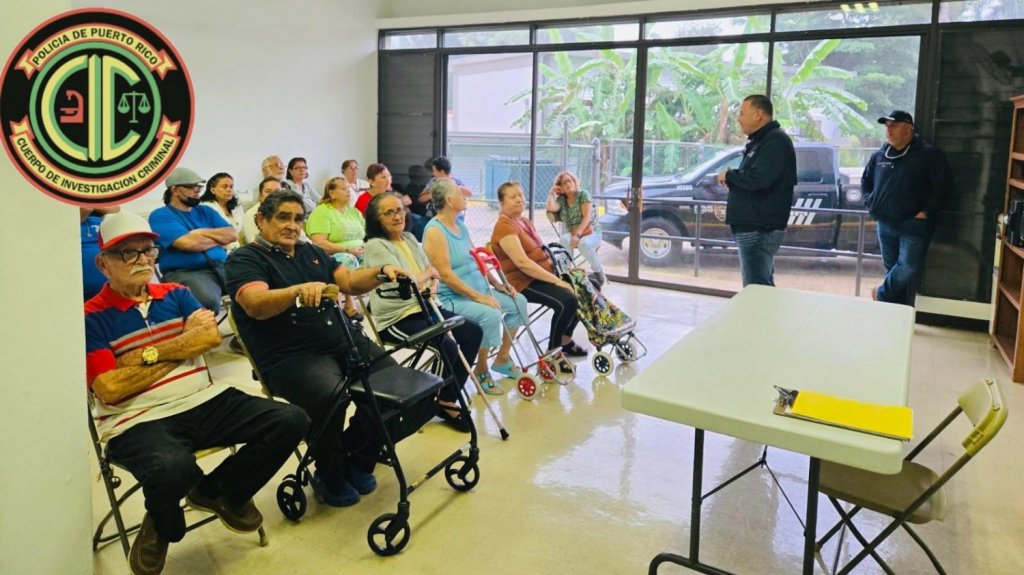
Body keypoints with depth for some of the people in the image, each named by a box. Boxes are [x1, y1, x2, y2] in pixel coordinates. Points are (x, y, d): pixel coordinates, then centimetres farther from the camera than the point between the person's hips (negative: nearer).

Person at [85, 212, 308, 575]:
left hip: (204, 402, 6)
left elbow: (210, 335, -3)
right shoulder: (92, 318, -1)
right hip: (138, 422, -5)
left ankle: (217, 491, 13)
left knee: (291, 421, -11)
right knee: (173, 469, -40)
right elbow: (110, 388, -12)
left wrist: (150, 353, -8)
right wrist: (179, 347, -5)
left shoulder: (176, 294, 14)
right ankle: (161, 527, 1)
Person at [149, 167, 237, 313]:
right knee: (208, 300, -39)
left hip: (222, 267, 6)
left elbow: (232, 234, 9)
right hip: (185, 273, -6)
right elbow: (189, 243, -13)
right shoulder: (160, 215, 3)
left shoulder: (205, 211, 22)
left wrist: (201, 232, -1)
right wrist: (219, 239, 4)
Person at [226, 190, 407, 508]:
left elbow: (350, 282, 13)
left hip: (343, 340, 7)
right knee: (331, 395, -33)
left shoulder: (312, 252, 22)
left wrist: (382, 272, -7)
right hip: (289, 355, -6)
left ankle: (357, 460, 7)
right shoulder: (244, 259, 1)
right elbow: (256, 305, -18)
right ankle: (330, 478, -5)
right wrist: (299, 290, -36)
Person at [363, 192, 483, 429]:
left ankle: (448, 397, 6)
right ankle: (443, 402, 3)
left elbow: (432, 273, 15)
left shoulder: (409, 238, 14)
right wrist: (428, 273, -2)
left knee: (473, 332, -2)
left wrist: (433, 283, -9)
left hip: (423, 309, 9)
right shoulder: (375, 246, -12)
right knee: (447, 346, -26)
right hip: (396, 320, -9)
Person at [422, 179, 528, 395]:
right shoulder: (435, 231, -16)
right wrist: (478, 296, -24)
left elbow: (478, 259, 17)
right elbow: (445, 274, -22)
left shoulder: (461, 226, 12)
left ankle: (502, 358, 18)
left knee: (518, 301, 5)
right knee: (491, 314, -30)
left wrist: (497, 284, 5)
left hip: (479, 291, 10)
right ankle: (481, 371, -9)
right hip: (451, 297, -10)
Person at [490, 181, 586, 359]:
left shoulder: (525, 222, 16)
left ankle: (565, 340, 18)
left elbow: (543, 252, 18)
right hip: (523, 281, -10)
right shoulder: (504, 226, -15)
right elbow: (522, 262, -26)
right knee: (567, 300, -28)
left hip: (543, 274, 10)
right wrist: (556, 281, -26)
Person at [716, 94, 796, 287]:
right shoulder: (760, 141, 19)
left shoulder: (776, 141, -14)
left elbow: (757, 179, -27)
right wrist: (732, 177, 2)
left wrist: (729, 175, -10)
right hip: (754, 226, 11)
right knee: (763, 287, 16)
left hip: (759, 228, -11)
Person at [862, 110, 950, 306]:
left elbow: (941, 187, -8)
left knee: (908, 267, -12)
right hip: (885, 223, 5)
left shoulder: (929, 154, -5)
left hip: (914, 224, -5)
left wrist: (925, 212, -12)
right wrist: (870, 203, 12)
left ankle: (883, 295, 10)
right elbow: (865, 181, 25)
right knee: (891, 267, 10)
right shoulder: (879, 155, 10)